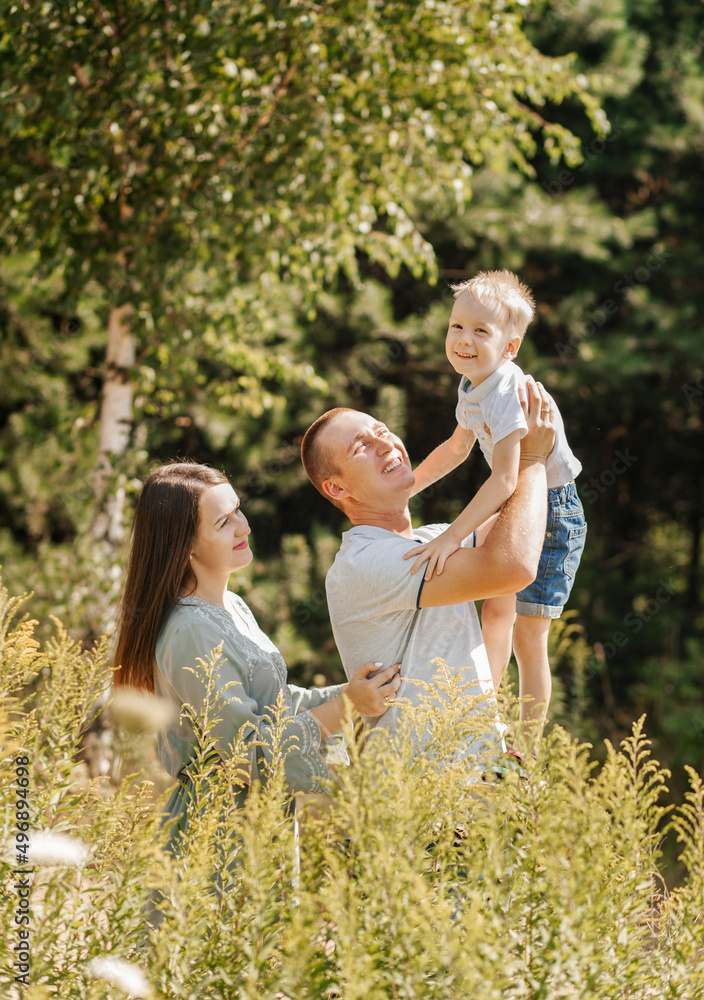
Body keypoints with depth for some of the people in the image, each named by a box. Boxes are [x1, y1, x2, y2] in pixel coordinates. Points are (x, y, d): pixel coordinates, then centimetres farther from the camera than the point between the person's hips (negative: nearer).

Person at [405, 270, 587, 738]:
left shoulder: (507, 395, -29)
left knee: (529, 637, -4)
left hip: (551, 514, -10)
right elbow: (456, 448, 19)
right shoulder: (474, 388, 1)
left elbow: (505, 479, -37)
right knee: (494, 611, 23)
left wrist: (452, 537, -42)